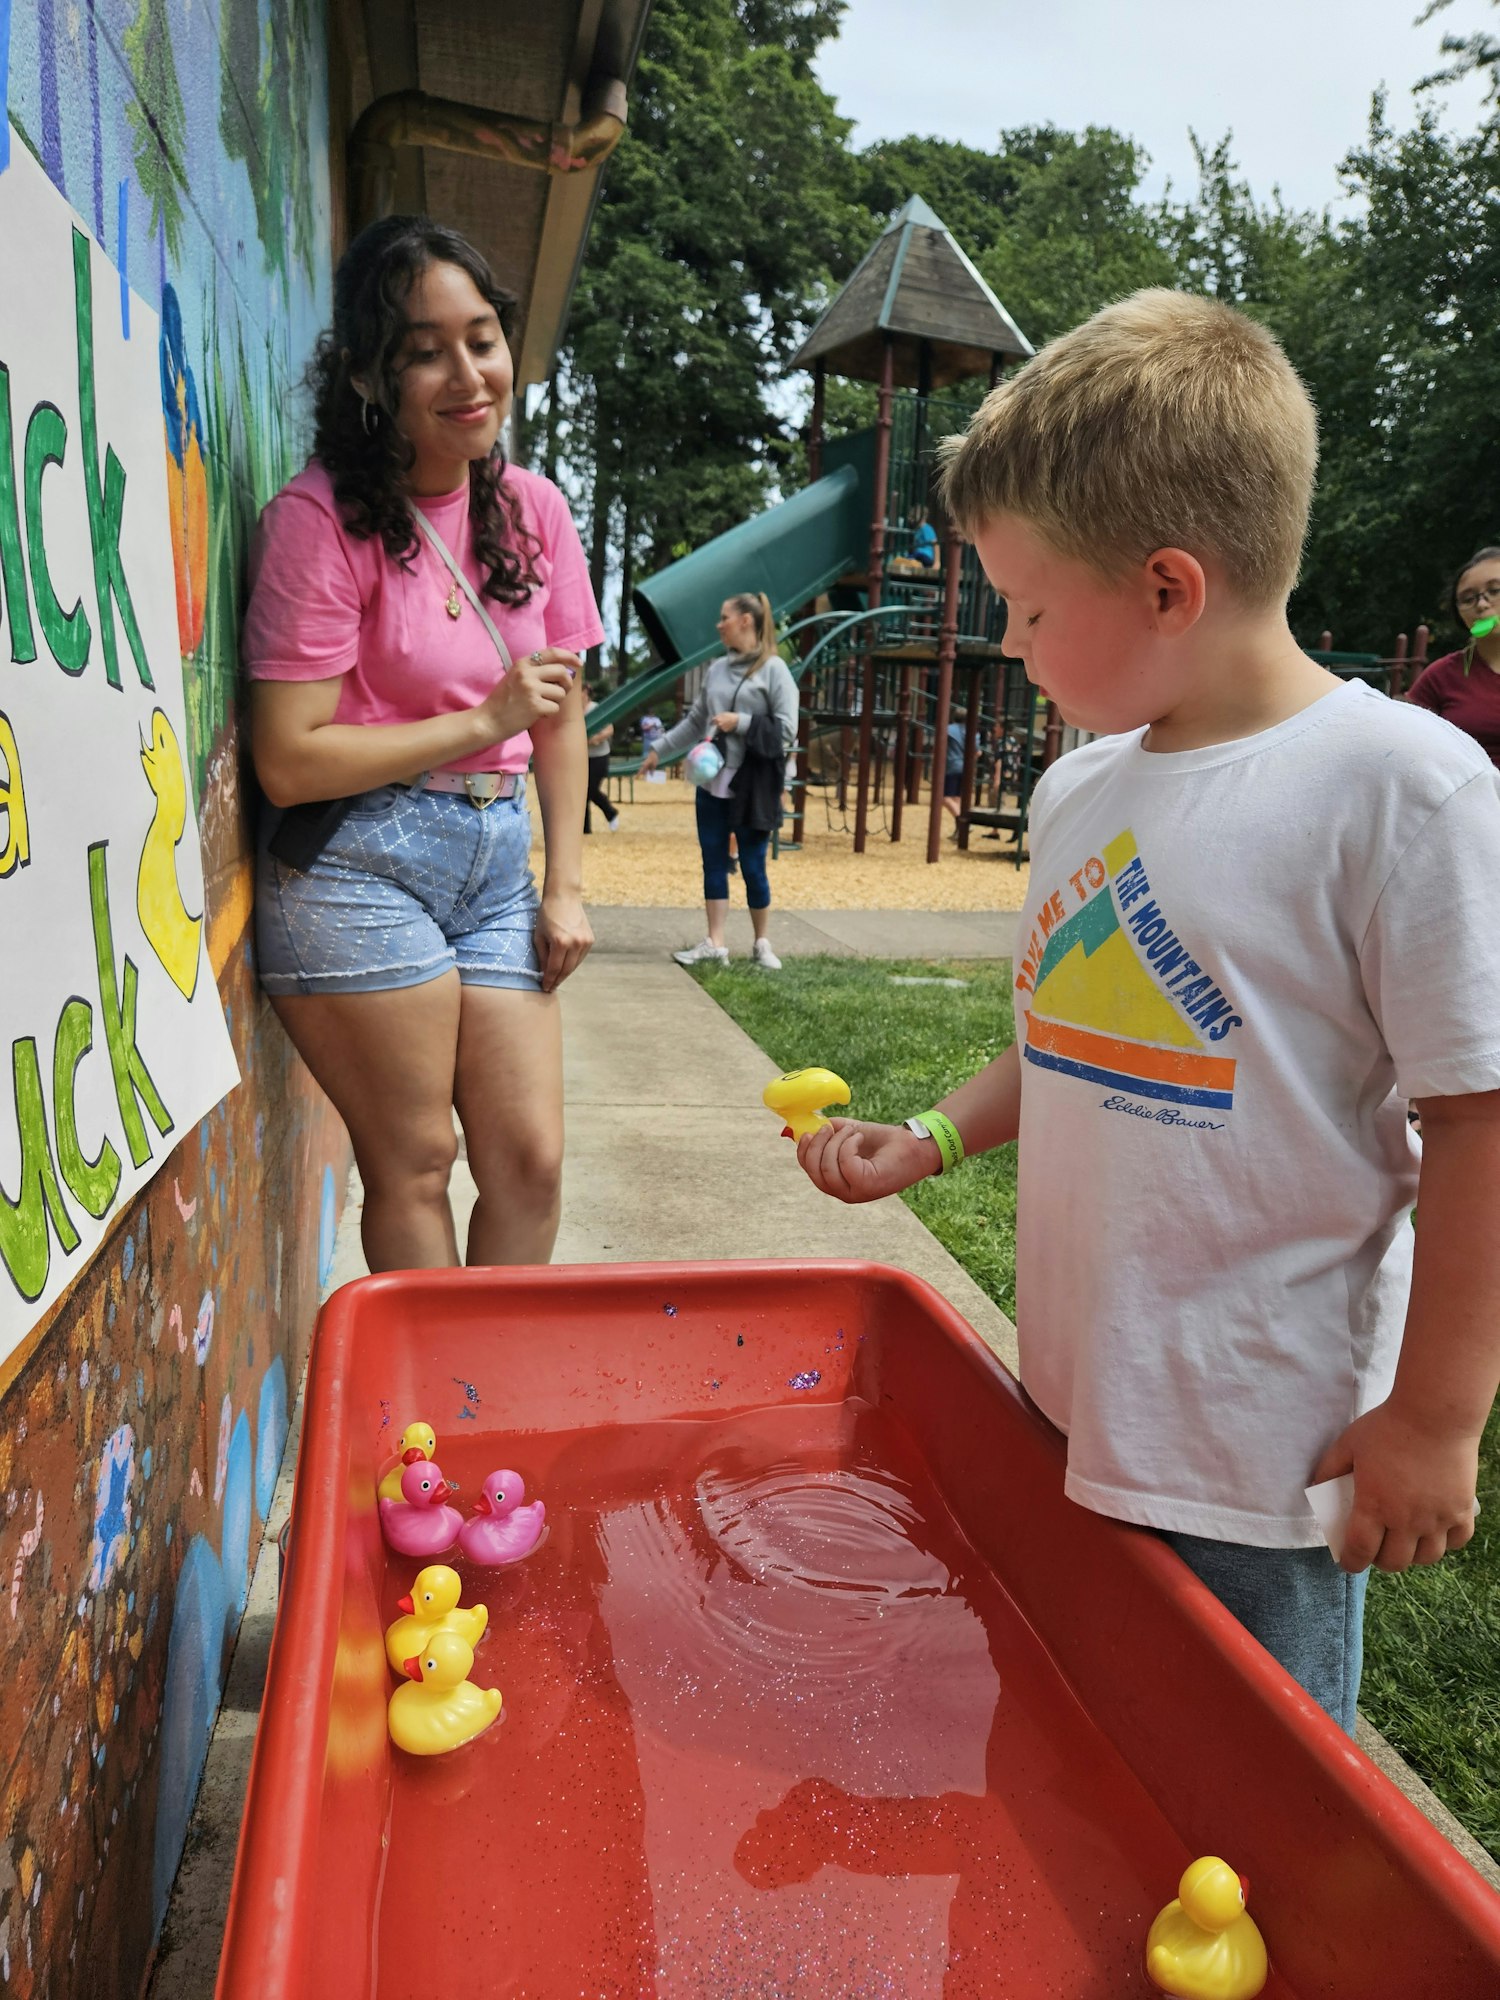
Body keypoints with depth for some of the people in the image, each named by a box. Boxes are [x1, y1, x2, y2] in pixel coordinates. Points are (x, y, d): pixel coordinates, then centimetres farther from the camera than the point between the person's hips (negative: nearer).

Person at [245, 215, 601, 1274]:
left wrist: (564, 886, 7)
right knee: (414, 1166, 2)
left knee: (531, 1159, 4)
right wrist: (482, 722, -12)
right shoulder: (322, 516, -11)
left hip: (496, 858, 5)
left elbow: (562, 716, 14)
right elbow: (289, 762, -15)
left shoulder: (534, 508, 7)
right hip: (356, 865, -5)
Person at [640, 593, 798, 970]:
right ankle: (715, 944, 10)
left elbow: (787, 729, -11)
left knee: (753, 867, 1)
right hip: (712, 782, 6)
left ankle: (762, 945, 17)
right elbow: (695, 721, 19)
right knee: (714, 863, 6)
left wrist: (739, 723, -16)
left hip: (752, 786, -5)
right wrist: (659, 749, 19)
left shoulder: (773, 669, -6)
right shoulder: (718, 668, 10)